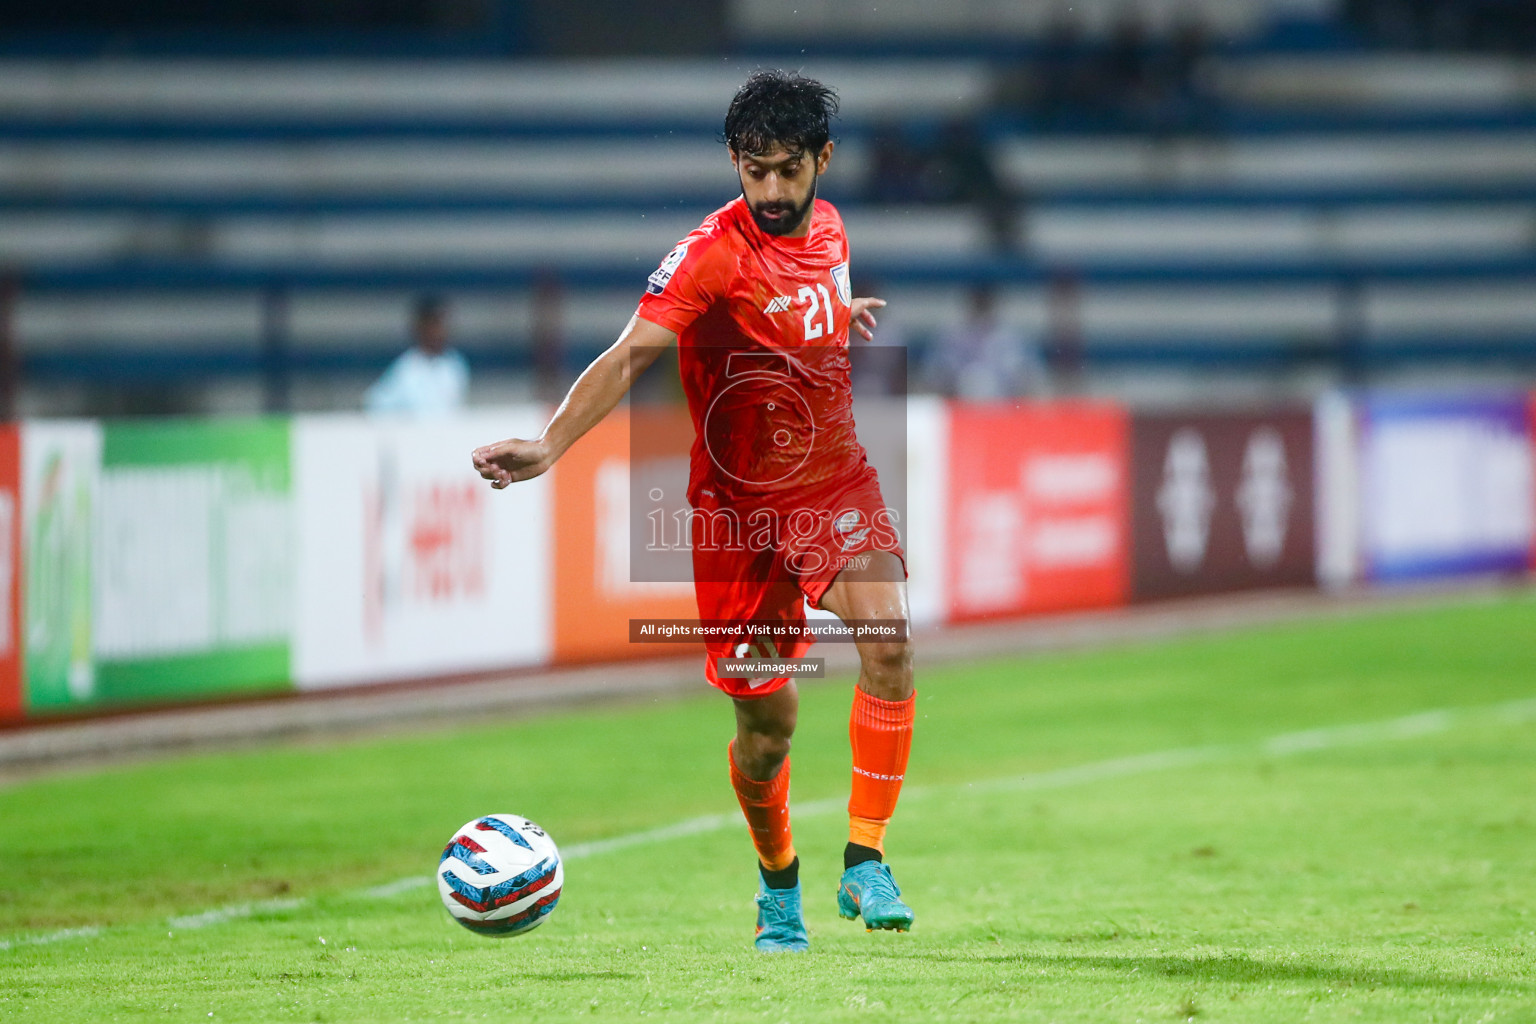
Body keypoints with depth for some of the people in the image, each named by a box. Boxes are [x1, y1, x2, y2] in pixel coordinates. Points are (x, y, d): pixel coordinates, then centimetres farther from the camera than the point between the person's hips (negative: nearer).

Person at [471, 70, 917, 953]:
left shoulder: (828, 228, 2)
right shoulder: (713, 254, -18)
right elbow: (632, 353, -31)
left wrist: (854, 316, 6)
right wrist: (550, 444, -44)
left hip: (837, 481, 4)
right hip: (739, 503, -4)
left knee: (888, 636, -24)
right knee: (767, 719, 3)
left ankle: (865, 863, -16)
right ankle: (778, 883, 32)